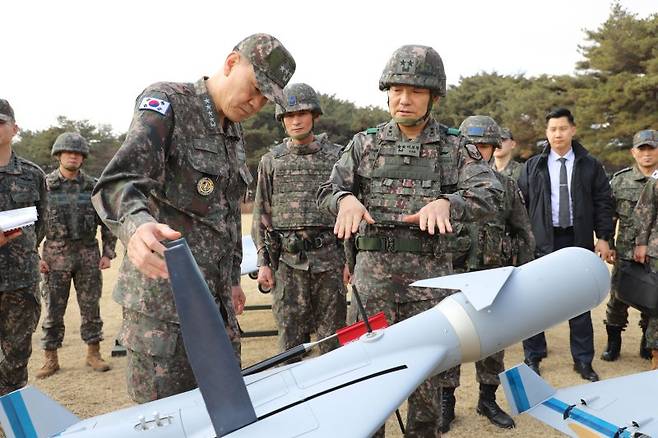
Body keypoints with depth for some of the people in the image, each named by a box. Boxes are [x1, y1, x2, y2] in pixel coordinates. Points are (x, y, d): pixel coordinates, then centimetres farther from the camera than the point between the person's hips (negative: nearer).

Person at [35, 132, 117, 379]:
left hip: (88, 256, 2)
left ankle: (93, 354, 19)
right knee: (53, 310, 5)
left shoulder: (92, 186, 5)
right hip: (55, 257, -1)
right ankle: (50, 359, 17)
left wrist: (108, 253, 2)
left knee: (91, 307, 7)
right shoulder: (44, 185, 0)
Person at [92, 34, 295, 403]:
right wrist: (136, 225, -44)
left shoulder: (235, 132, 16)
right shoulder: (166, 103, -8)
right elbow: (119, 181, -23)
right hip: (163, 295, -7)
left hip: (216, 298, 7)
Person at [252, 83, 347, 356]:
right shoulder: (271, 161, 10)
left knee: (332, 335, 6)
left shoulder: (336, 157, 6)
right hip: (288, 260, 1)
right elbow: (262, 215, 10)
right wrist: (264, 263, 4)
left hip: (330, 257, 0)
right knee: (291, 336, 4)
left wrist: (350, 259, 1)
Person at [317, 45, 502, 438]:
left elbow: (488, 194, -7)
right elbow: (328, 190, 7)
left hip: (430, 273, 0)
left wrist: (445, 202, -27)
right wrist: (347, 199, -17)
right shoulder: (366, 144, 9)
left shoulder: (455, 147, 5)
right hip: (375, 269, 1)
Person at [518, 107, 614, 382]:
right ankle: (533, 357, 17)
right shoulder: (533, 167, 5)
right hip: (542, 242, 0)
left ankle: (583, 360, 20)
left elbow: (603, 203, 6)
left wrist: (603, 238, -1)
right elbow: (521, 204, 5)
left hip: (578, 241, 0)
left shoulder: (590, 166, 6)